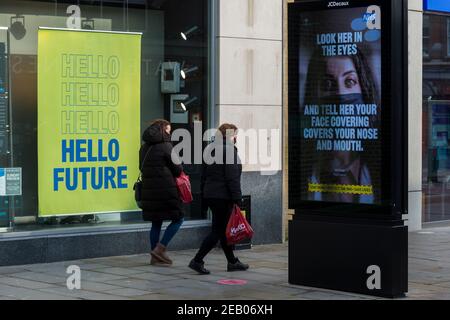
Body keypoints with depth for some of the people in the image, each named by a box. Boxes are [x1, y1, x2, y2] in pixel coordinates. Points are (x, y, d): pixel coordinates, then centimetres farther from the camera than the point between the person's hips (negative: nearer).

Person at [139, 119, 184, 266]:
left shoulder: (145, 147, 12)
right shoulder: (165, 146, -10)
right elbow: (177, 168, -6)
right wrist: (179, 169, 15)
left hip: (149, 189, 7)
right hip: (166, 189, -7)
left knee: (156, 223, 12)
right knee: (178, 218, 2)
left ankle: (156, 257, 12)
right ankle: (160, 248, -7)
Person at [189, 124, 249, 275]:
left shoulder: (210, 150, 14)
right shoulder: (229, 150, -13)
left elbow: (204, 175, 18)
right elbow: (232, 178, -17)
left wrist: (204, 194, 21)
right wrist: (237, 199, -16)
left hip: (210, 194, 9)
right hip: (223, 196, -9)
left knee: (223, 230, 14)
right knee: (218, 231, -5)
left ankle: (232, 262, 21)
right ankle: (197, 261, -9)